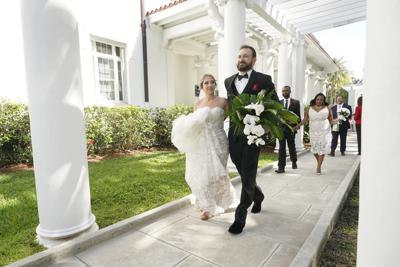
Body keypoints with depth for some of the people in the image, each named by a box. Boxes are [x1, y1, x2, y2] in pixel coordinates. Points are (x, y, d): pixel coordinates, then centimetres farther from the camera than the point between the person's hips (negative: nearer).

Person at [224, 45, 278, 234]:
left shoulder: (263, 80, -1)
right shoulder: (229, 81, 12)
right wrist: (234, 124, 10)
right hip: (234, 134, 5)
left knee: (247, 176, -1)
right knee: (243, 173, 16)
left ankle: (240, 217, 11)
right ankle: (258, 196, 45)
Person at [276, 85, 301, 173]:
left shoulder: (295, 102, 4)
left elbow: (298, 115, 4)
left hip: (291, 128, 0)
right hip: (281, 128, 0)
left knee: (292, 146, 14)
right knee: (281, 148, -3)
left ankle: (294, 162, 39)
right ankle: (281, 167, -1)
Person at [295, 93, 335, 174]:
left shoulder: (327, 108, 4)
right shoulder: (309, 108, 6)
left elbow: (331, 120, 6)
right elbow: (305, 119, 5)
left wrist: (335, 121, -15)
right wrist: (298, 125, -7)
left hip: (324, 132, -1)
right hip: (313, 132, 1)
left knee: (322, 149, -7)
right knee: (315, 149, 5)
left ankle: (318, 167, -3)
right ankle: (319, 162, 31)